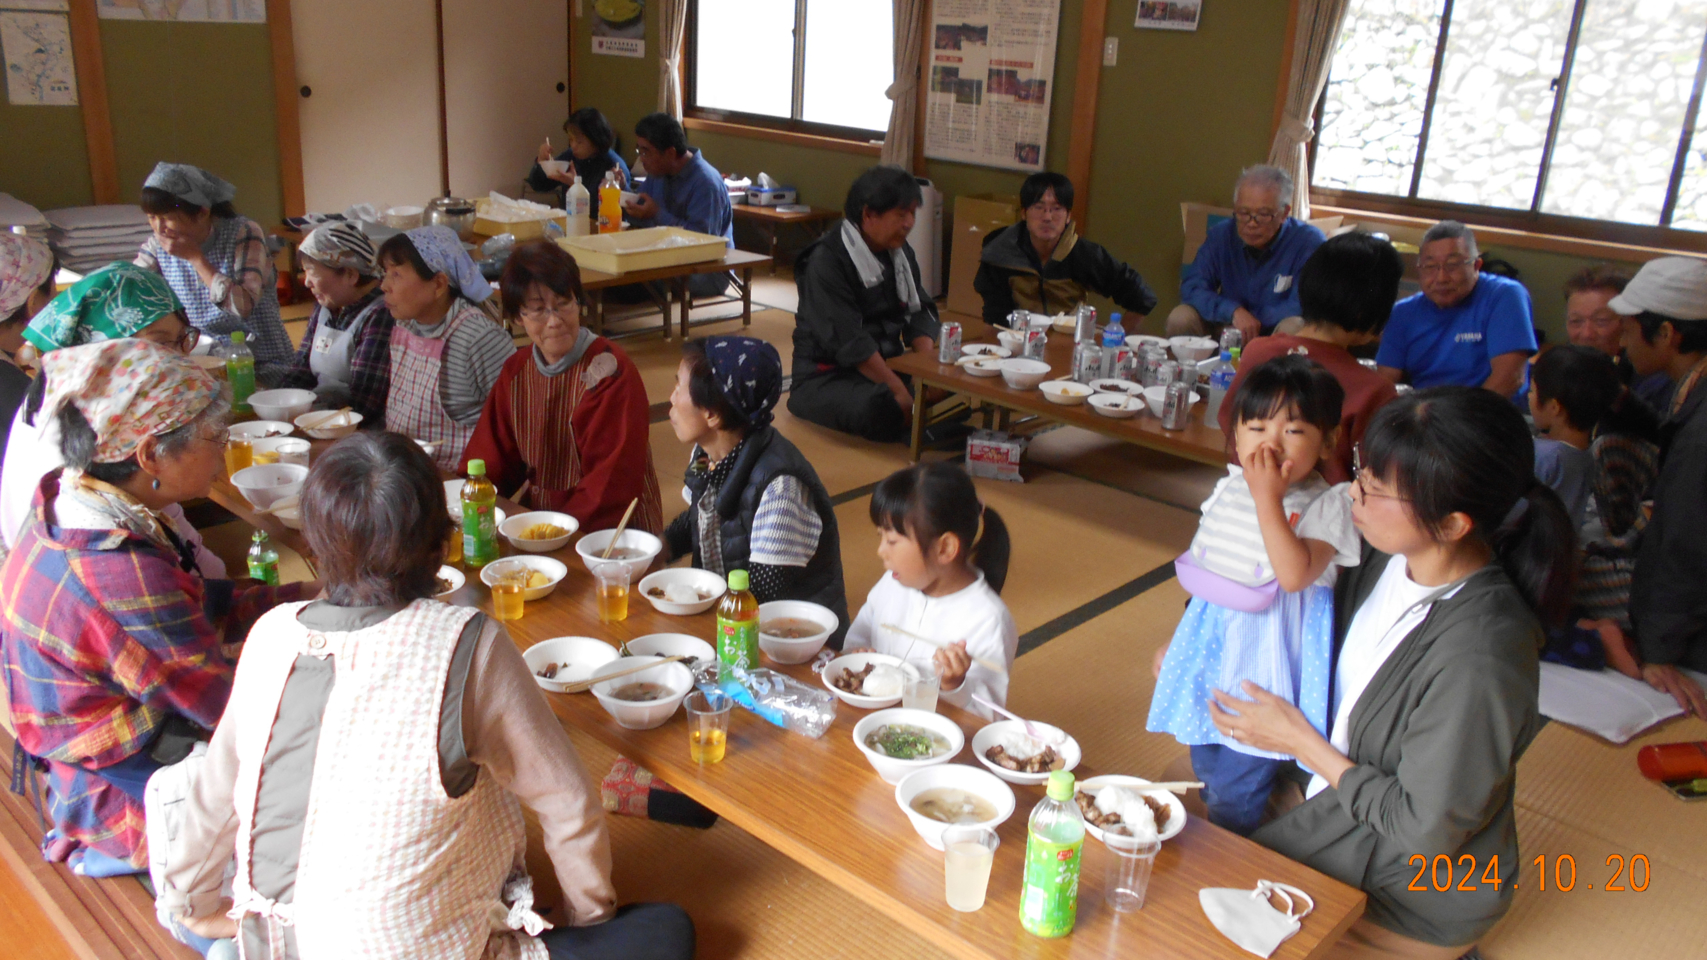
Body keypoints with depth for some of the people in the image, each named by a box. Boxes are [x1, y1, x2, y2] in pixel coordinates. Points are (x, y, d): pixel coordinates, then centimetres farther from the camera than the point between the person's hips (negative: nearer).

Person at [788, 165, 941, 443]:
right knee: (881, 408, -37)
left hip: (887, 365, 7)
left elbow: (919, 312, 8)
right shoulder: (827, 261, -15)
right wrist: (899, 392, -26)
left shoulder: (900, 253, 11)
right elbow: (847, 340, -22)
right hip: (826, 378, -7)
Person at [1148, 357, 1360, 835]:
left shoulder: (1326, 506, -16)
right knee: (1207, 772, 20)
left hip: (1264, 658, -6)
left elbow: (1294, 574, -32)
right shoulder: (1229, 490, 3)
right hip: (1210, 651, 7)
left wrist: (1267, 497, -31)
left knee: (1234, 799, 1)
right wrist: (1173, 642, 19)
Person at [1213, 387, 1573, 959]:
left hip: (1409, 898, -7)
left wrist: (1300, 740, -16)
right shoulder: (1391, 557, -12)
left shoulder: (1479, 659, -35)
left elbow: (1428, 831, -23)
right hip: (1339, 804, 7)